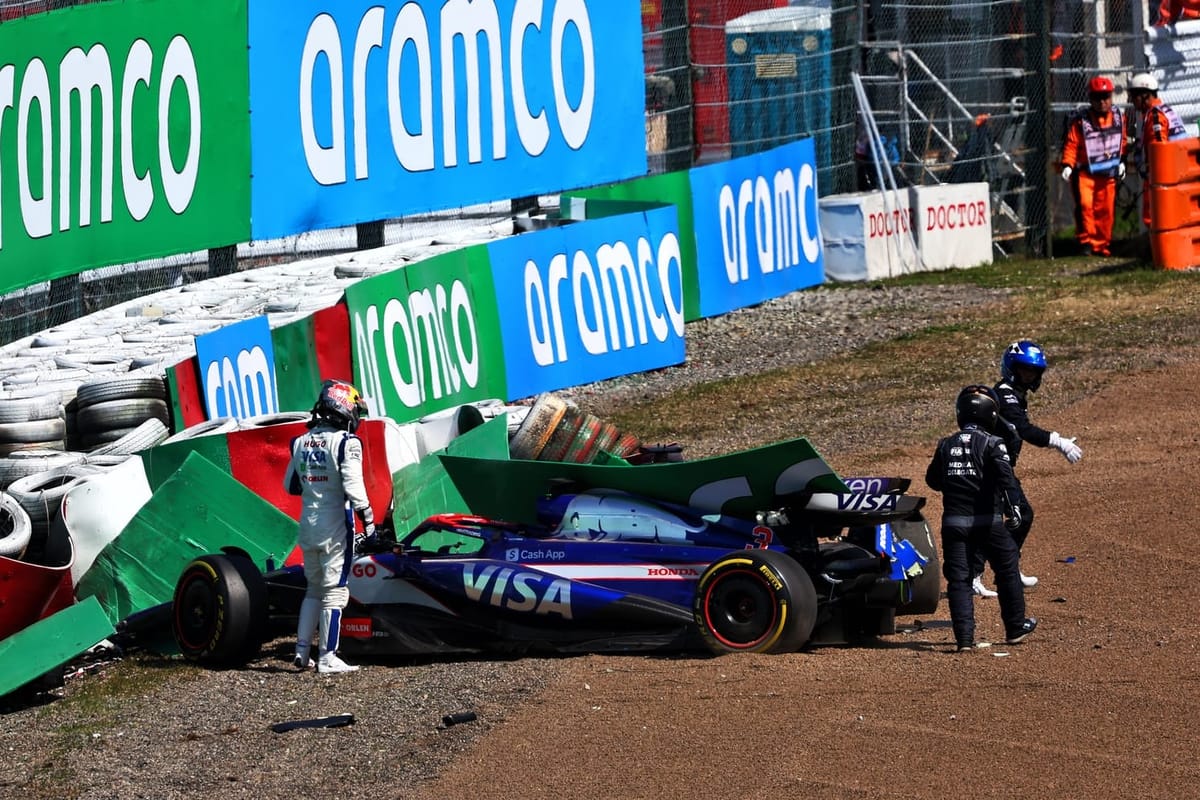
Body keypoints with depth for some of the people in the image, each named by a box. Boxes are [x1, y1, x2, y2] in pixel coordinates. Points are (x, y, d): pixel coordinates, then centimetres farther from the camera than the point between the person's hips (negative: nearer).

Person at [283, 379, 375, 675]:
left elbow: (291, 486, 15)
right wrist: (367, 518, -13)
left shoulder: (300, 443, 9)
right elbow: (353, 485, -19)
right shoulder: (346, 442, -12)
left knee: (314, 588, 19)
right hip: (335, 525, -6)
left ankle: (302, 651, 17)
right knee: (334, 591, -1)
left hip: (308, 524, 6)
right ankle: (327, 658, -2)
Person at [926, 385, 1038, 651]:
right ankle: (1016, 629, 23)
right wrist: (1013, 506, -23)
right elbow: (1005, 476, -20)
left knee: (958, 579, 3)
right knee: (1007, 571, 14)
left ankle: (964, 637, -6)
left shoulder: (946, 445, 7)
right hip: (987, 520, -3)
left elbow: (933, 480, 17)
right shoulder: (991, 443, -6)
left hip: (954, 522, 3)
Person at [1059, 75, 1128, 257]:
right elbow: (1071, 145, -8)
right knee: (1085, 204, -18)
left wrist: (1122, 161, 13)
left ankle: (1101, 244, 14)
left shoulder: (1118, 118, 6)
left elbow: (1122, 141, 18)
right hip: (1086, 172, -4)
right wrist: (1067, 165, -19)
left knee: (1106, 209, 5)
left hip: (1109, 173, 4)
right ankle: (1086, 240, -8)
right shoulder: (1080, 122, -6)